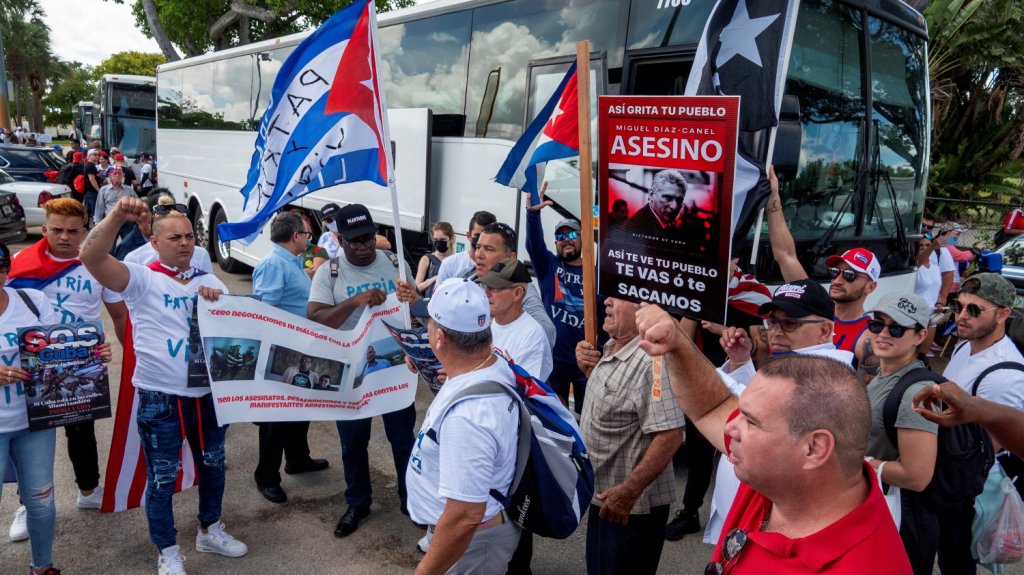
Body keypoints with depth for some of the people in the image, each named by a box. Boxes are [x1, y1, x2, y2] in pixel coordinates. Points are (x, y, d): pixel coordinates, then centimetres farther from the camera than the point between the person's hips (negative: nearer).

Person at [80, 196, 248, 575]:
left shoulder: (210, 281, 7)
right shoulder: (142, 280, -8)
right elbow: (91, 257, -24)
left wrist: (221, 303, -16)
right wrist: (117, 216, -37)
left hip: (209, 394, 5)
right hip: (160, 400, -5)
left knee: (212, 466, 21)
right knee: (162, 479, 9)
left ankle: (209, 531, 42)